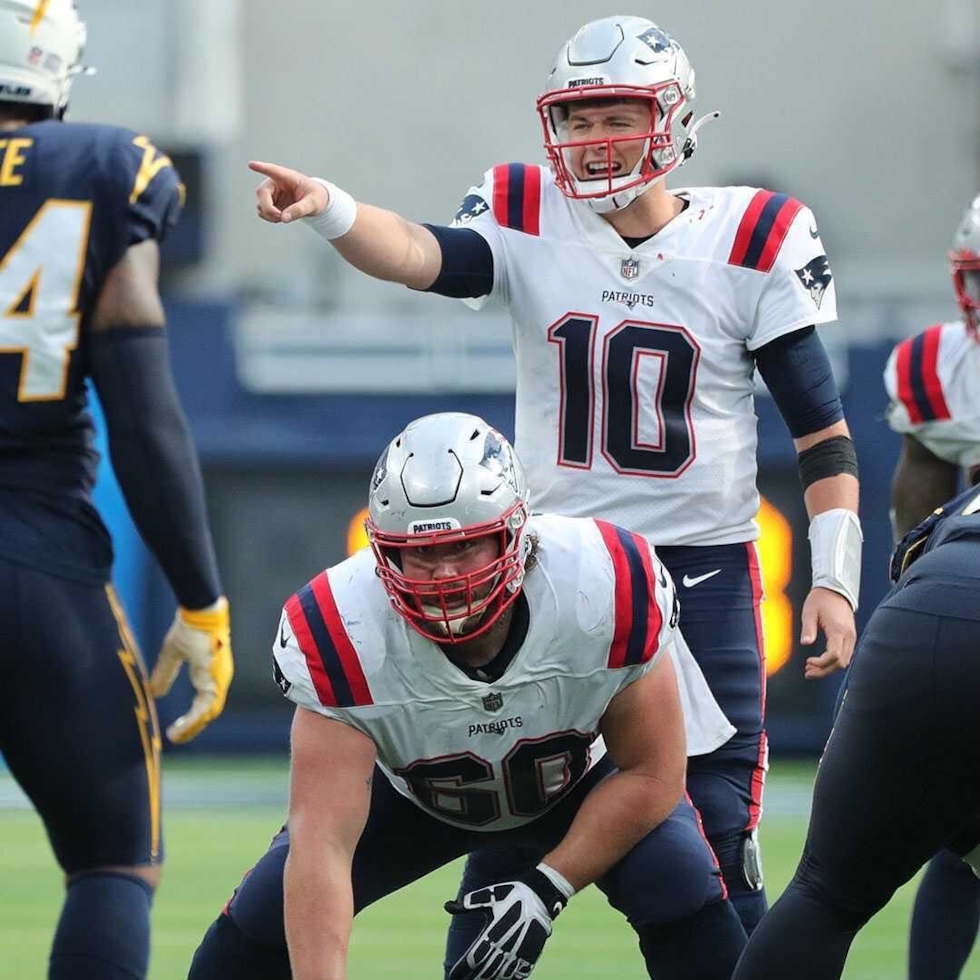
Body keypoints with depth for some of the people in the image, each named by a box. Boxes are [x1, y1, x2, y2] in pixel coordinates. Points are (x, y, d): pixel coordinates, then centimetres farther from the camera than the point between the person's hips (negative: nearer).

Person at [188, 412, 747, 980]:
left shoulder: (607, 593, -37)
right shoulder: (343, 636, -37)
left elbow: (652, 773, -21)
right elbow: (322, 845, -41)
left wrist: (549, 889, -30)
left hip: (575, 778, 0)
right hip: (412, 793, 0)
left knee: (685, 900, -24)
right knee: (262, 918, -14)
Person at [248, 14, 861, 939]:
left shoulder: (750, 240, -4)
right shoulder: (528, 219, -1)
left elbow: (818, 421, 1)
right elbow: (422, 255, -22)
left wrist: (835, 575, -6)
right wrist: (327, 209, -42)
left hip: (704, 574, -1)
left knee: (714, 838, -3)